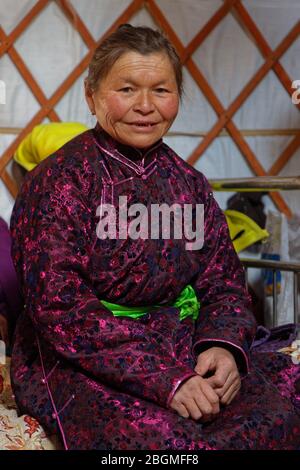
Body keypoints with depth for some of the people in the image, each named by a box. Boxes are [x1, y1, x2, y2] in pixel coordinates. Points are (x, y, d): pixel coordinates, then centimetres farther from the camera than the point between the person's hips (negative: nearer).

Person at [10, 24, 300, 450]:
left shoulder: (188, 183, 7)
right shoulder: (58, 182, -10)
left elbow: (225, 285, 8)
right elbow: (62, 310, -17)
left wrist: (223, 346, -14)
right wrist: (165, 379, -24)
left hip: (180, 352, 5)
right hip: (77, 365, -5)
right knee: (163, 436, -31)